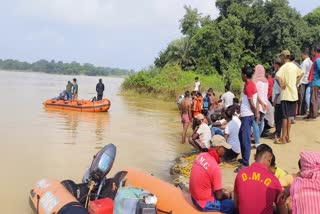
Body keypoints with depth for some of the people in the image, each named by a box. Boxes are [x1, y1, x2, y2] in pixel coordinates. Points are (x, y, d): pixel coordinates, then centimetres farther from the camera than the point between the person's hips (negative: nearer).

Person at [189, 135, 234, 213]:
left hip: (195, 196, 8)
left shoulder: (201, 155, -6)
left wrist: (222, 190, 11)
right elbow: (219, 196, -17)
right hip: (205, 203, -8)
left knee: (227, 195, 22)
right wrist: (225, 194, 5)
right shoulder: (215, 168, -28)